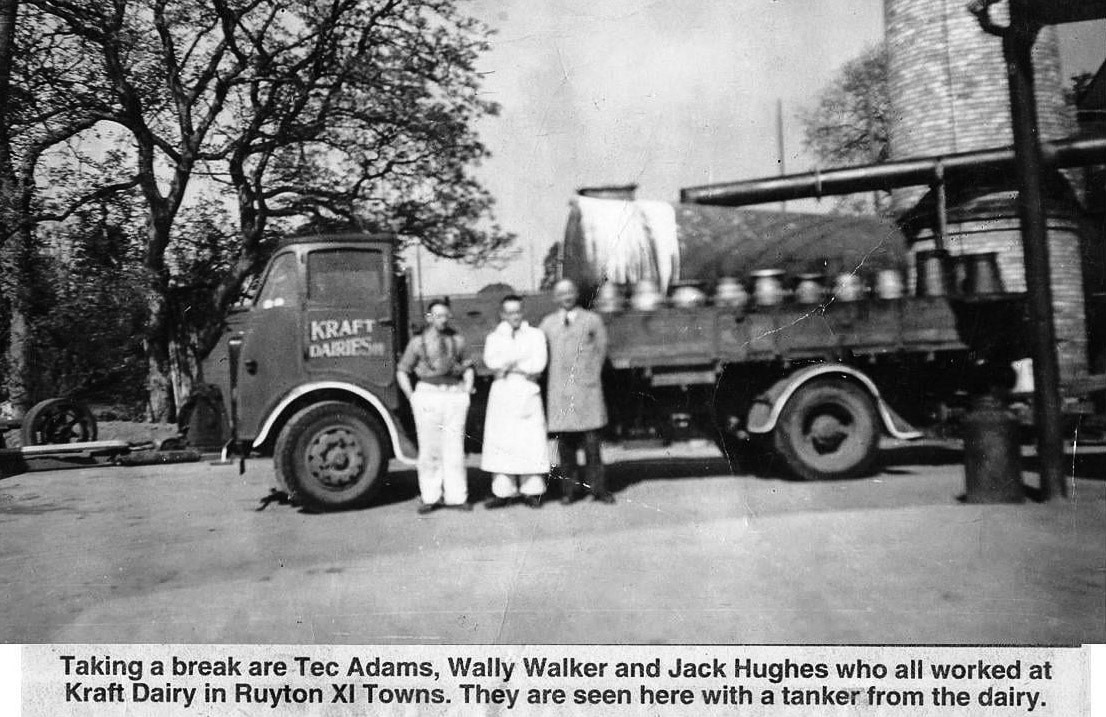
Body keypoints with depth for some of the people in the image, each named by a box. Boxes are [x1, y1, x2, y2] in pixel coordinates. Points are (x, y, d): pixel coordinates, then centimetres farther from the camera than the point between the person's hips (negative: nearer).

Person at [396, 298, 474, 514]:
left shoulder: (457, 340, 9)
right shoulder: (418, 342, 4)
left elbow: (467, 367, 19)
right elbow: (402, 371, 9)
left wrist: (467, 391, 7)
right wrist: (412, 397, 1)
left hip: (455, 395, 1)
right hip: (427, 395, -1)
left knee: (454, 448, 1)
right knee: (429, 449, 1)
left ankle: (456, 496, 8)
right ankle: (430, 497, 9)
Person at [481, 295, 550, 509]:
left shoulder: (535, 335, 10)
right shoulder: (494, 337, 13)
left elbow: (539, 365, -4)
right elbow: (491, 361, -7)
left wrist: (508, 367, -6)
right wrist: (525, 367, -12)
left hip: (528, 393, -1)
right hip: (502, 393, 1)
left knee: (531, 441, -4)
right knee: (501, 442, -2)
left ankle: (532, 491, 4)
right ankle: (504, 492, 4)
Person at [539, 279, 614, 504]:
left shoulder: (593, 320, 8)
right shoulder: (548, 323, 14)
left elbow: (601, 350, 11)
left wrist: (591, 376, 7)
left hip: (586, 387, -2)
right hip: (559, 390, 2)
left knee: (591, 441, -4)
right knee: (564, 441, 2)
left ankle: (598, 487, 4)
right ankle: (570, 488, 11)